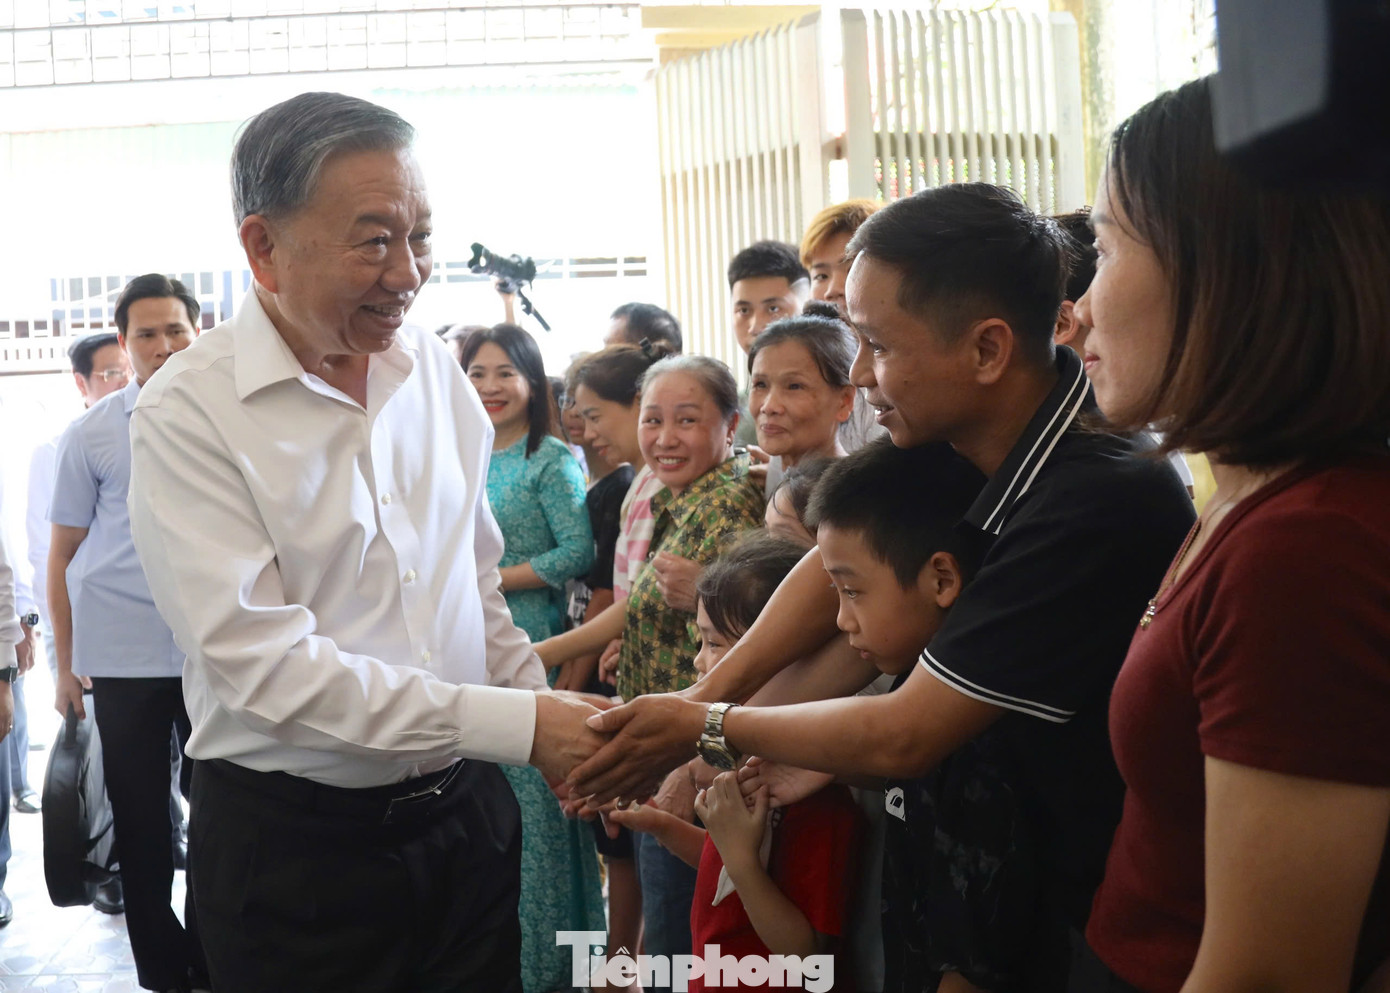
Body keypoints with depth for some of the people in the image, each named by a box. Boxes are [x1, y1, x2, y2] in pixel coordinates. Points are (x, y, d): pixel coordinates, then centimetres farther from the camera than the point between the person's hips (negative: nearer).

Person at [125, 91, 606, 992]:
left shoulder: (433, 367, 3)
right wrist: (517, 725, -22)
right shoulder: (188, 414, -15)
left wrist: (558, 725, 1)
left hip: (466, 813, 5)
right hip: (294, 843, -5)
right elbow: (260, 659, -21)